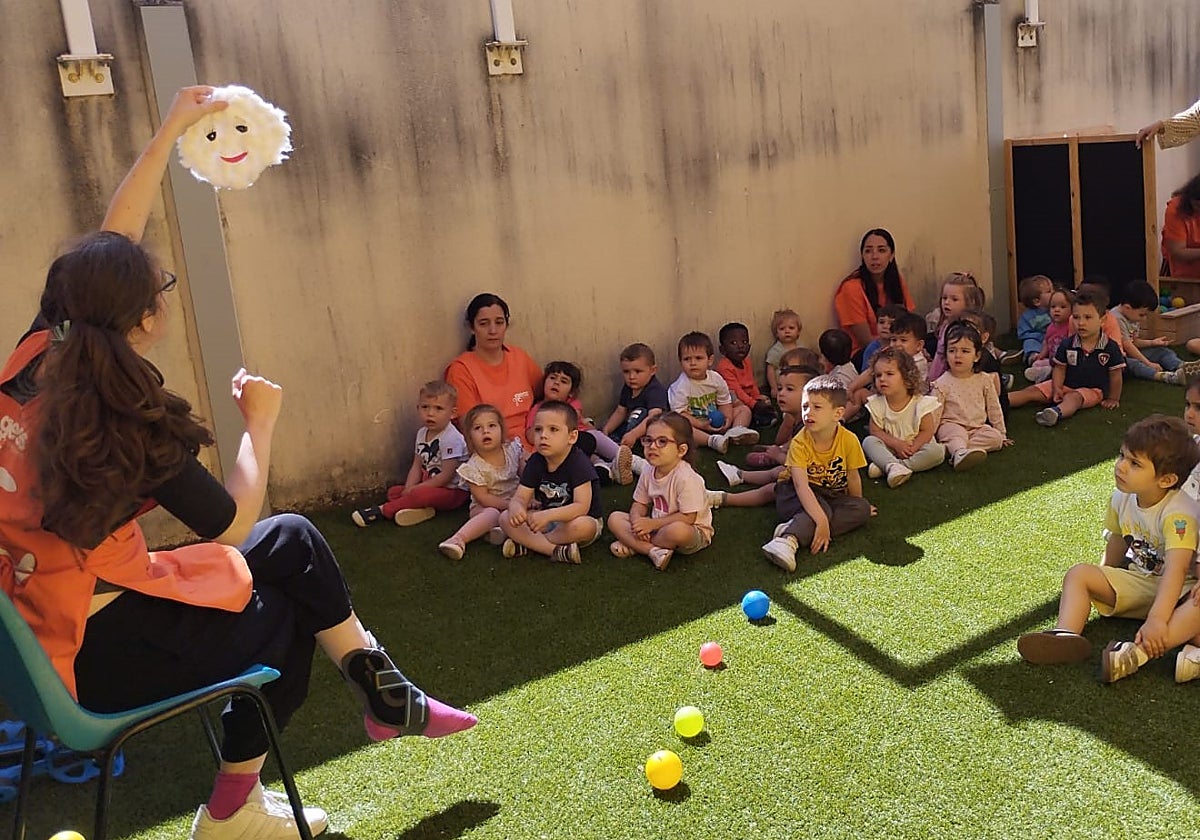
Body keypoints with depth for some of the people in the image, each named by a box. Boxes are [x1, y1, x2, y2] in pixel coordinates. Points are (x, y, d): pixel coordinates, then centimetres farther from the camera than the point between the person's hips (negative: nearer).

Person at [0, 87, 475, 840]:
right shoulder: (129, 423, -26)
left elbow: (113, 239, 5)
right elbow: (233, 522, -13)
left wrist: (170, 131, 10)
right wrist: (261, 421, -2)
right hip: (97, 651, -8)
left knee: (292, 540, 9)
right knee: (290, 616, 17)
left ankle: (388, 699, 19)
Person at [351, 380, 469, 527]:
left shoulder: (452, 438, -21)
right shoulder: (422, 433, 6)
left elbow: (446, 475, -22)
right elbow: (417, 466, 7)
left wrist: (416, 489, -19)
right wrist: (409, 489, -11)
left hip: (453, 491, -9)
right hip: (427, 485, 9)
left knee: (421, 494, -33)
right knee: (393, 492, 0)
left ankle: (382, 511, -21)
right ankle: (419, 509, -27)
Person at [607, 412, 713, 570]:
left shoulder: (687, 478, -25)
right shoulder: (647, 474, -2)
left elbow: (688, 518, -25)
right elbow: (639, 505, 6)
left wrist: (652, 524, -24)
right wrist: (638, 522, -18)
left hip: (693, 533, -7)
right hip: (656, 526, 7)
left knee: (677, 530, -42)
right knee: (615, 518, -6)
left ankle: (633, 545, -15)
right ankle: (653, 550, -21)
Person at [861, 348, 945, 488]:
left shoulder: (921, 402, -15)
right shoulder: (876, 403, -7)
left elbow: (927, 431, -12)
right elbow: (876, 430, -6)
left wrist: (910, 449, -24)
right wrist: (897, 444, -19)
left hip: (917, 446, -2)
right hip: (891, 448, 2)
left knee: (936, 451, -30)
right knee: (868, 441, -21)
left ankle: (885, 466, -35)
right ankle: (893, 466, -45)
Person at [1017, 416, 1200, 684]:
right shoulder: (1122, 498, -3)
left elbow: (1176, 570, -37)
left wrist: (1157, 619, -46)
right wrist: (1102, 579, 15)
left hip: (1177, 591, -7)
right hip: (1137, 582, 7)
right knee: (1078, 573, -8)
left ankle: (1138, 653, -54)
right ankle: (1067, 635, -32)